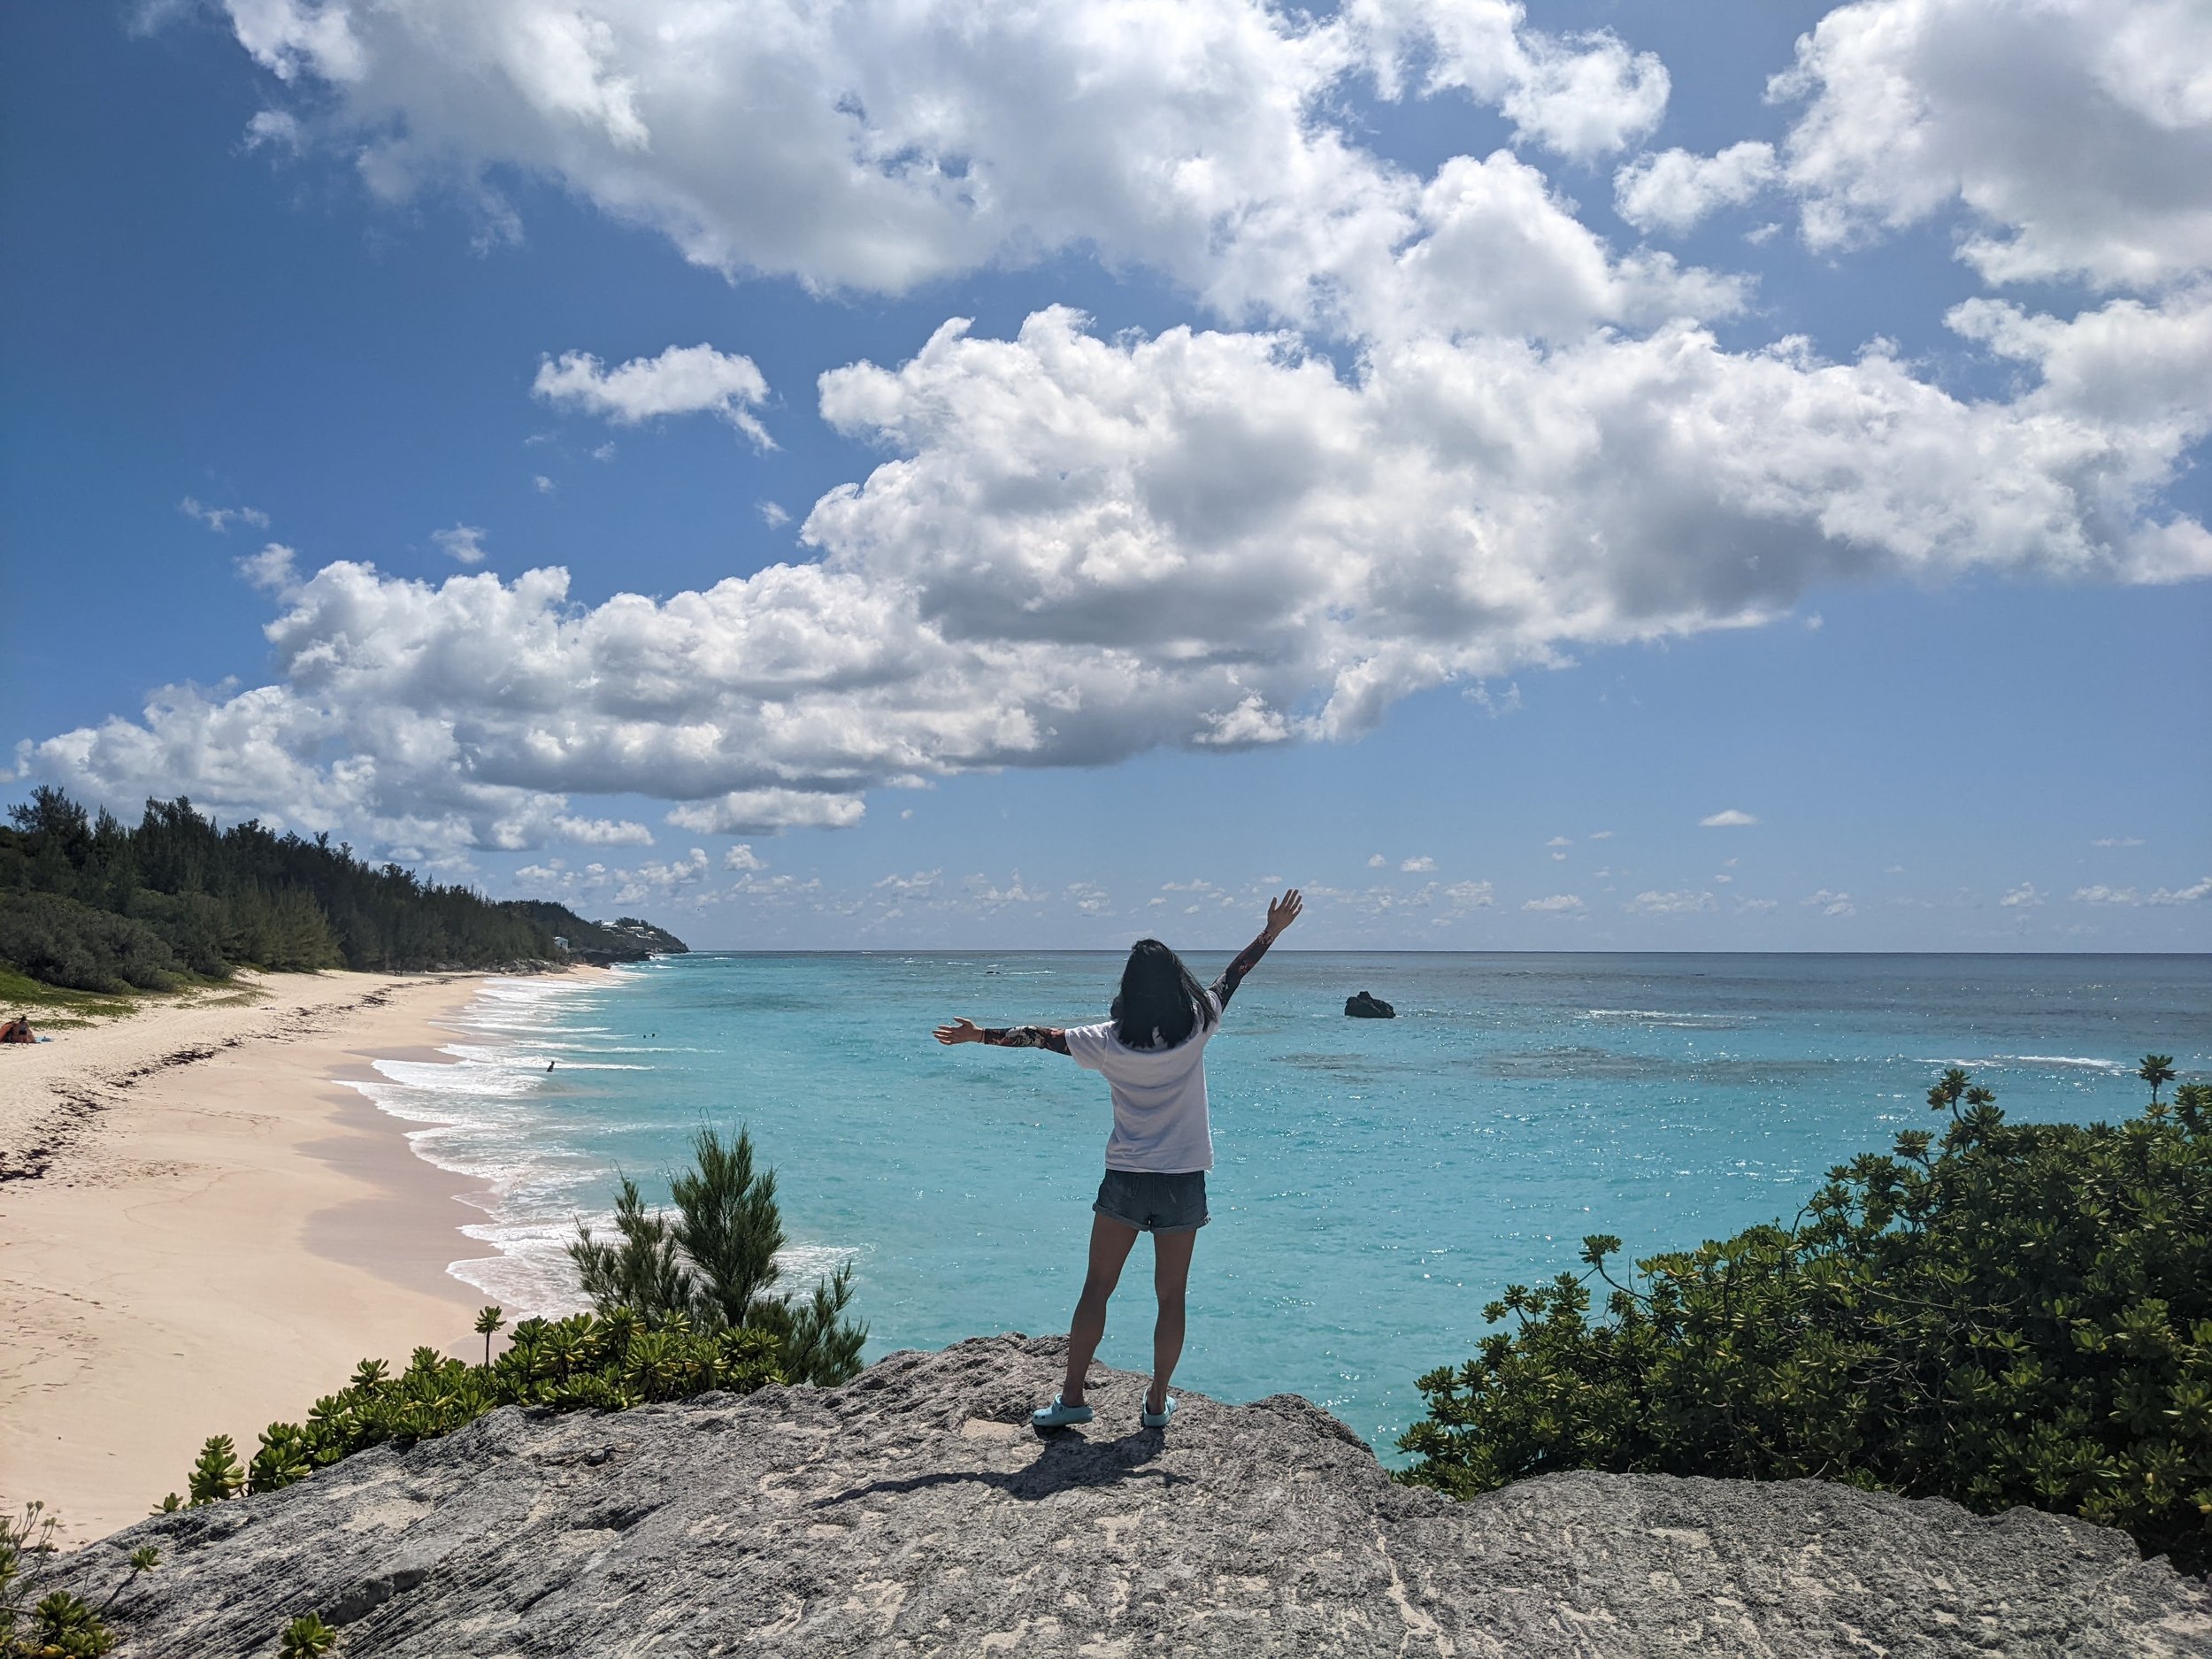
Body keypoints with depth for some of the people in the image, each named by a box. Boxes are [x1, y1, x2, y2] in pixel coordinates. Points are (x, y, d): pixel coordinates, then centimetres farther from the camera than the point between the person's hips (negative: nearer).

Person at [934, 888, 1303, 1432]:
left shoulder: (1110, 1041, -9)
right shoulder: (1195, 1029, -8)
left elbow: (1043, 1036, 0)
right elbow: (1230, 977, 4)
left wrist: (981, 1034, 12)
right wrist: (1271, 932, 18)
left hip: (1125, 1181, 0)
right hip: (1183, 1182, 1)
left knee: (1097, 1288, 9)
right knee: (1171, 1295, 11)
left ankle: (1072, 1396, 13)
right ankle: (1157, 1403, 18)